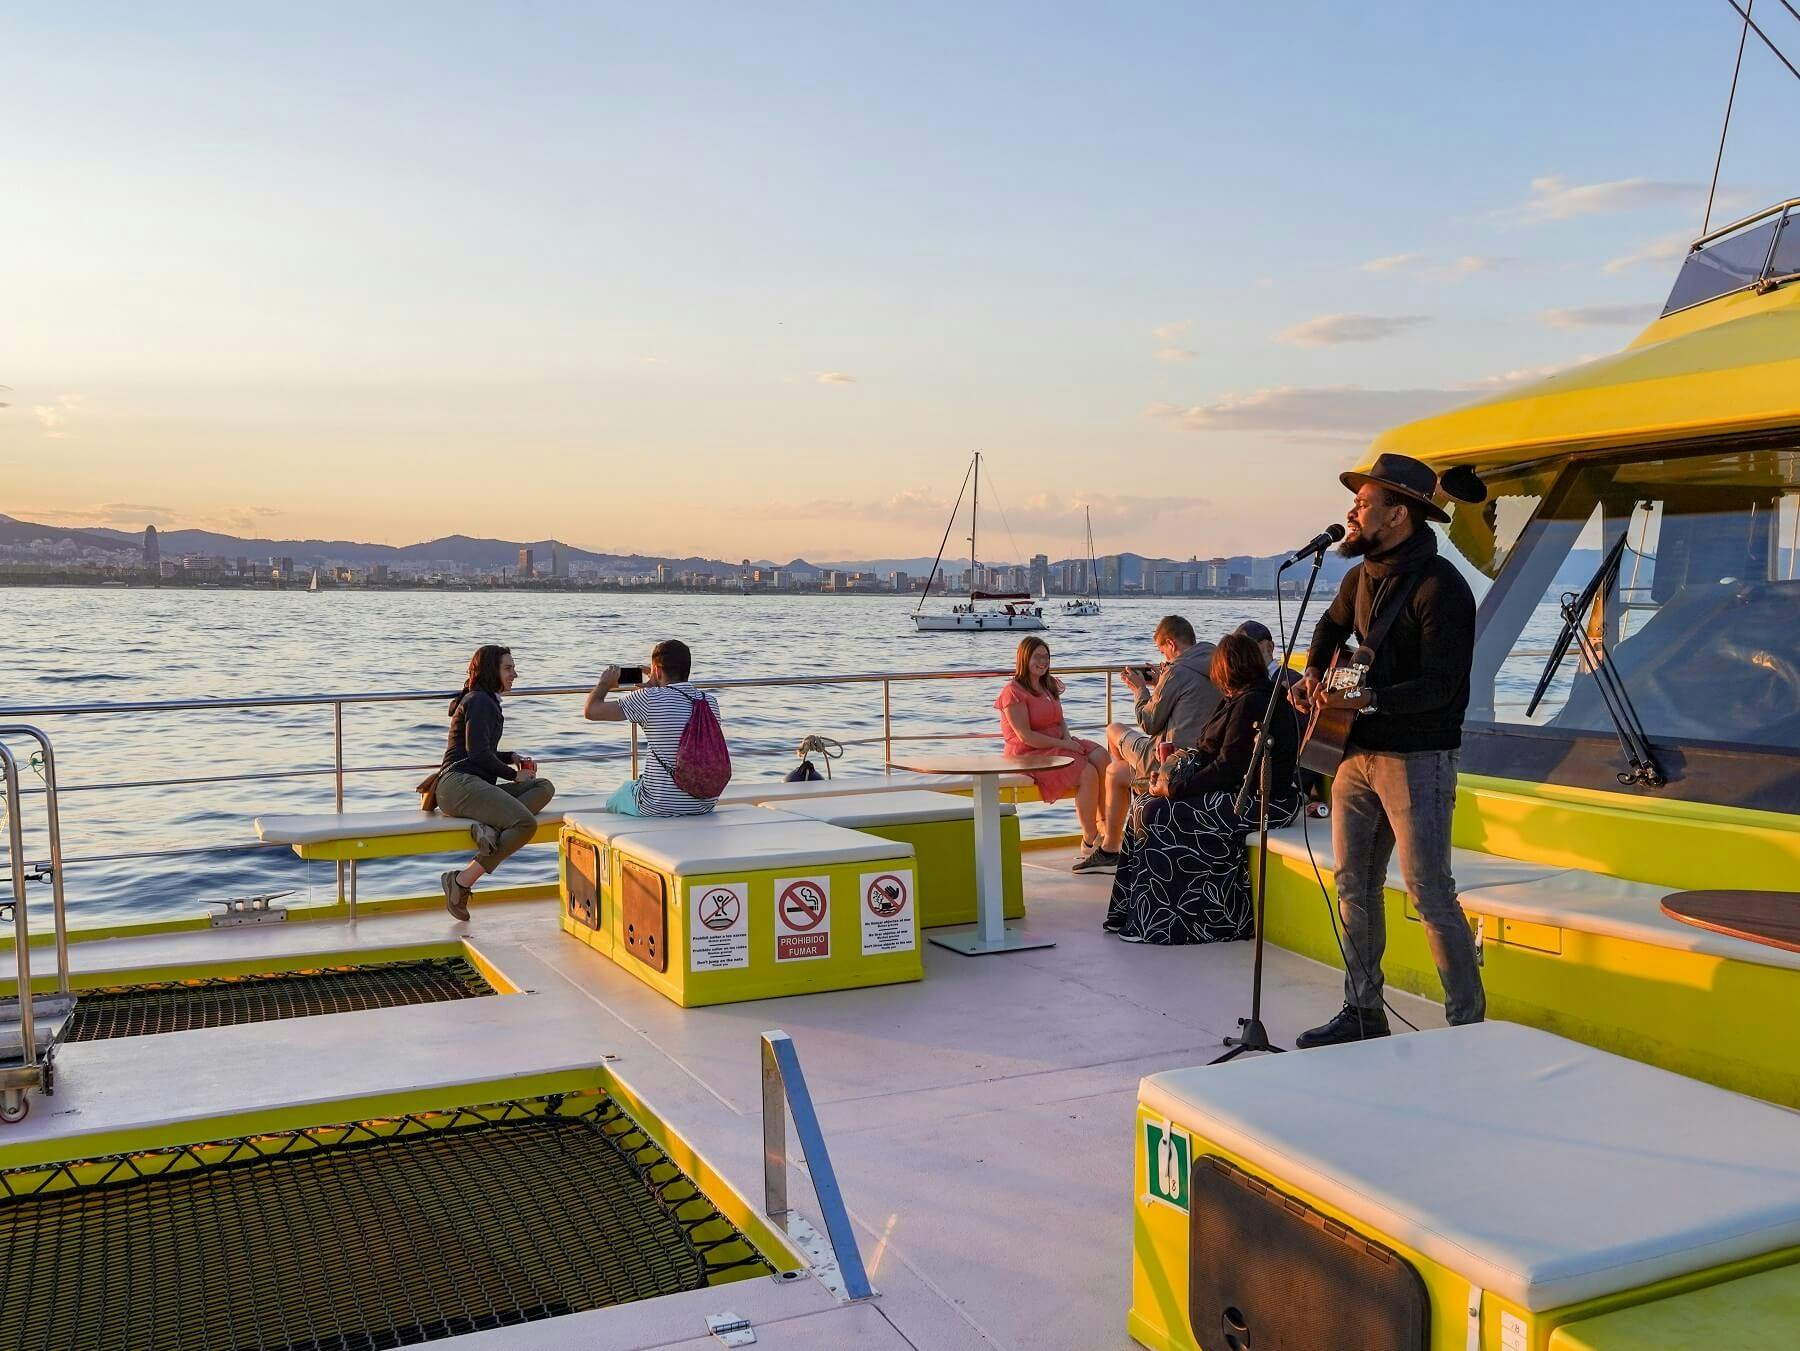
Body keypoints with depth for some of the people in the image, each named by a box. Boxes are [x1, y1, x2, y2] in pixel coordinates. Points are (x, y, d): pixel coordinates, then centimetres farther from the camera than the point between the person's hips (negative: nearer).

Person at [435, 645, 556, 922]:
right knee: (526, 823, -26)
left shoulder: (487, 701, 29)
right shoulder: (479, 701, -3)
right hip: (458, 783, -10)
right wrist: (514, 775, -2)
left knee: (546, 787, -4)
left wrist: (513, 757, 19)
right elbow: (478, 752, -13)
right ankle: (462, 881, -25)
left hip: (476, 785, 10)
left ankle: (492, 828, -25)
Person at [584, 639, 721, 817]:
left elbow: (591, 711, -10)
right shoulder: (710, 702, -1)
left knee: (614, 800, 29)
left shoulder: (650, 699, -16)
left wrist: (604, 684, 9)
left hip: (657, 807, -5)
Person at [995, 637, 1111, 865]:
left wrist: (1067, 738, -4)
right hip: (1030, 754, -8)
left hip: (1058, 745, 8)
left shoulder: (1050, 686, 18)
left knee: (1101, 756, -19)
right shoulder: (1013, 692, -9)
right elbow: (1026, 736, -16)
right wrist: (1063, 744, -17)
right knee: (1088, 774, -25)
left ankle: (1104, 828, -24)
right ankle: (1090, 844, -14)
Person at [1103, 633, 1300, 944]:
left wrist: (1175, 789, -16)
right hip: (1242, 793, 11)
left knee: (1156, 815, -16)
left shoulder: (1252, 703, -18)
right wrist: (1173, 772, -2)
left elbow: (1228, 768, -22)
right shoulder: (1239, 699, 14)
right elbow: (1212, 753, 13)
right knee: (1146, 807, 5)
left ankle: (1163, 922, -6)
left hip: (1261, 801, -11)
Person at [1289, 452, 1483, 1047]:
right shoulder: (1363, 576, 9)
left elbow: (1438, 687, -22)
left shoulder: (1440, 587, -17)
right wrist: (1312, 673, 12)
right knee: (1354, 885, 12)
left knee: (1430, 894, -6)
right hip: (1358, 752, 8)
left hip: (1418, 758, -8)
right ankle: (1363, 1011, 24)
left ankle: (1468, 1025, 7)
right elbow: (1332, 625, 30)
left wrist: (1367, 699, -33)